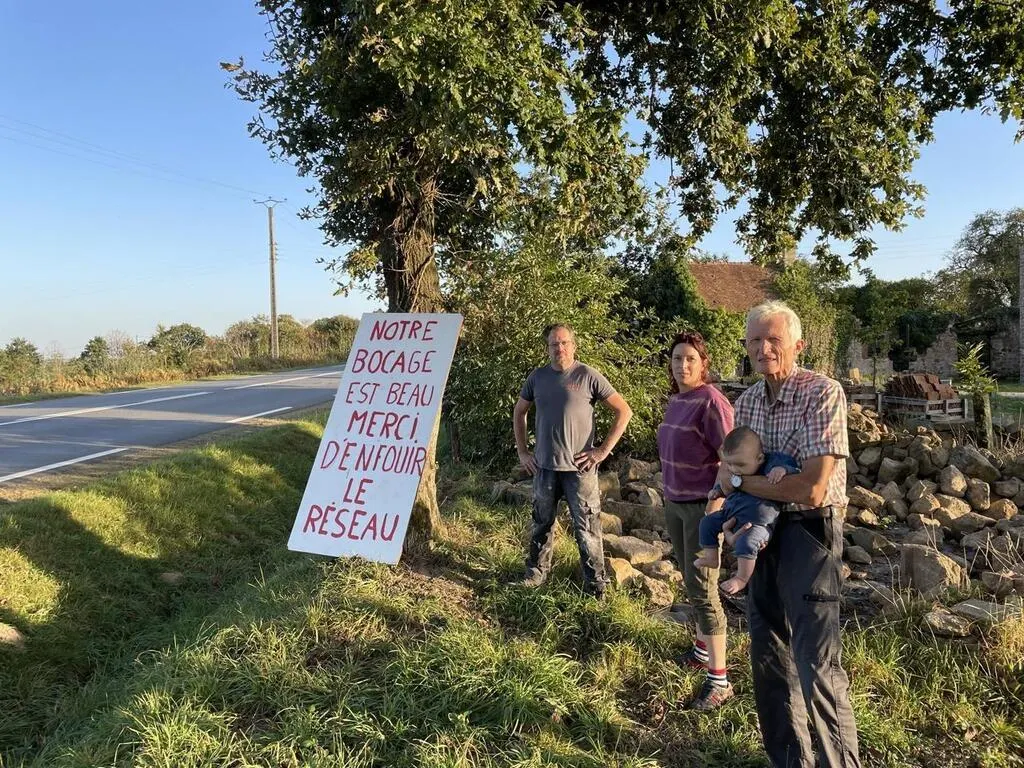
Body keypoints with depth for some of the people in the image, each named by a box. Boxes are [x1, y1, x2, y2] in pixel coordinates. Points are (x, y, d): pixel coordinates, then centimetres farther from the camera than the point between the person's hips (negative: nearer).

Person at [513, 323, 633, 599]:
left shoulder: (588, 376, -7)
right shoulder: (537, 377, 5)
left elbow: (624, 411, -6)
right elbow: (519, 413, 19)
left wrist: (603, 450, -9)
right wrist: (522, 452, 12)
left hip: (579, 467, -4)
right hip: (544, 466, 4)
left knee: (587, 527, 2)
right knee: (542, 524, 17)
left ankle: (595, 584, 13)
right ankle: (536, 573, 34)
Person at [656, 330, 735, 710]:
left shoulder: (711, 402, -17)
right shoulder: (675, 399, 7)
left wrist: (714, 508, -23)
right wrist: (669, 496, 16)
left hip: (702, 506, -8)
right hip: (674, 503, 8)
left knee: (702, 588, -5)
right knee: (690, 581, 18)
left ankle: (719, 679, 4)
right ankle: (703, 649, 35)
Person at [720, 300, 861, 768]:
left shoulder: (822, 393, -16)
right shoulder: (747, 401, 5)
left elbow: (812, 488, -23)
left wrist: (737, 481, -13)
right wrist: (730, 521, -6)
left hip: (809, 531, -7)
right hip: (763, 533, 7)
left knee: (817, 665, -8)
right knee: (768, 657, 15)